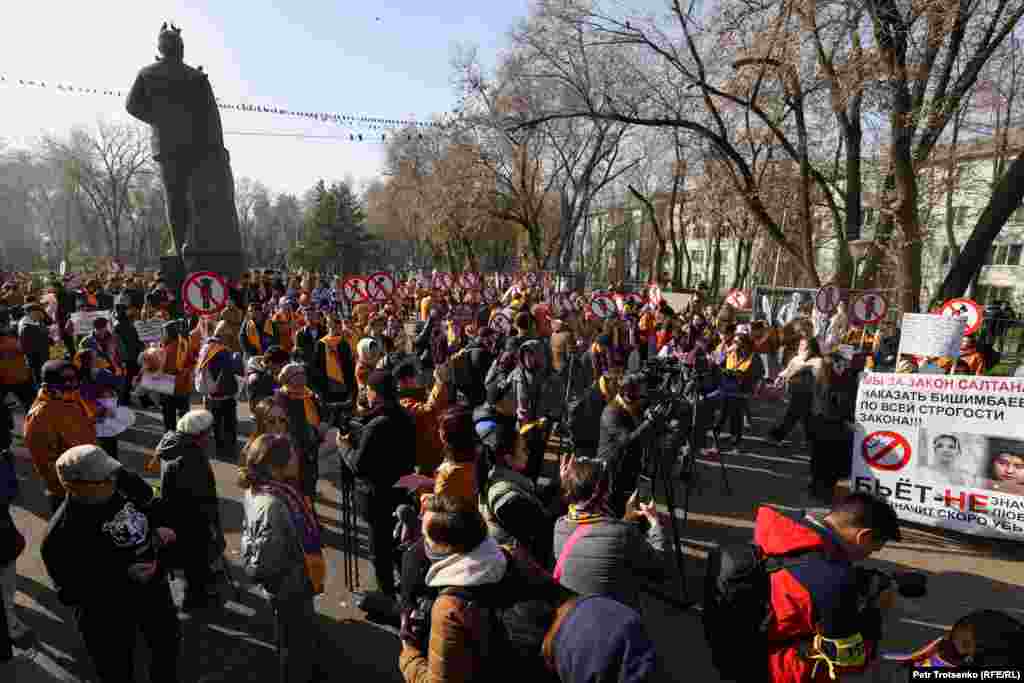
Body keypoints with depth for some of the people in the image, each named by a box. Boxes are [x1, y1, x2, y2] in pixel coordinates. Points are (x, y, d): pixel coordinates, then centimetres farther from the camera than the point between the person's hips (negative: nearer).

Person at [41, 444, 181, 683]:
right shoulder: (61, 534, -27)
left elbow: (152, 510, 8)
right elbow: (70, 593, -24)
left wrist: (160, 529, -12)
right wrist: (125, 576, -31)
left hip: (154, 590, 6)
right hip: (107, 614, -5)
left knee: (168, 643, 28)